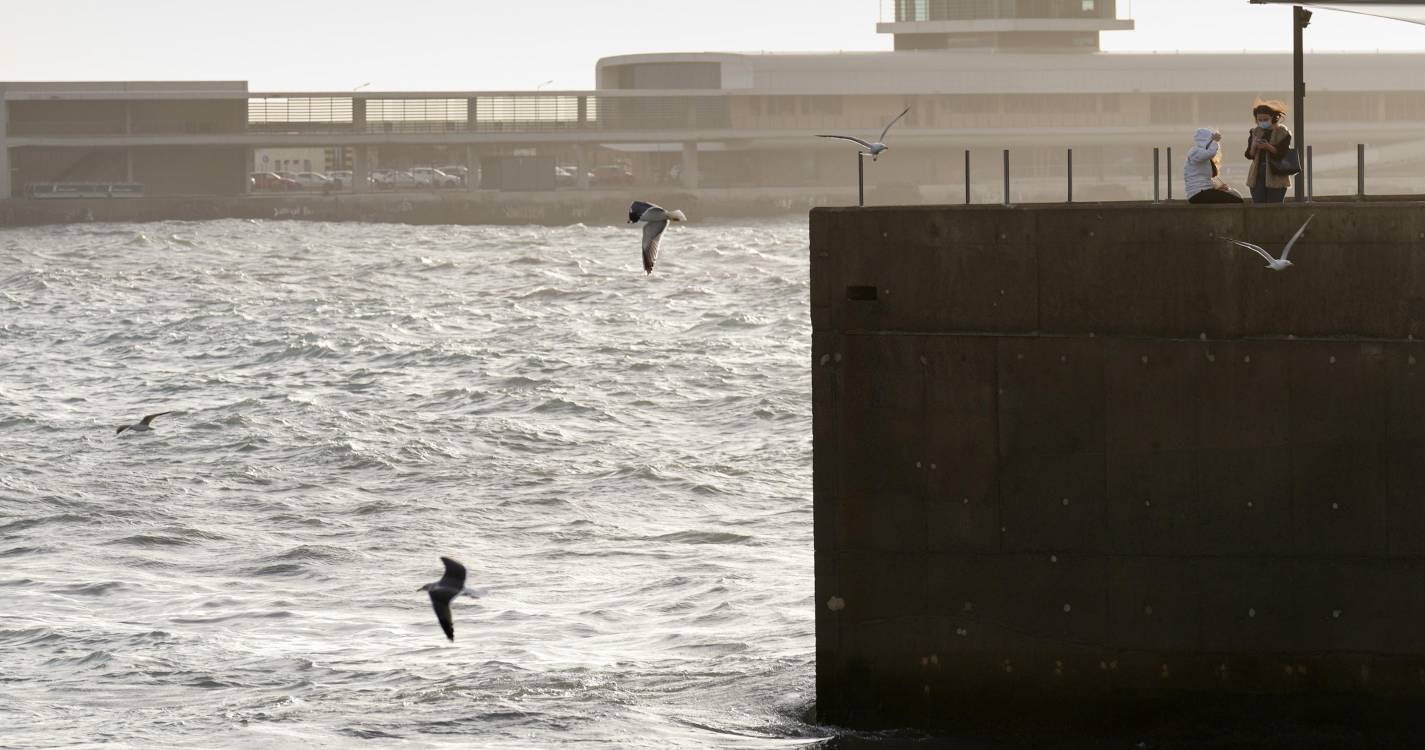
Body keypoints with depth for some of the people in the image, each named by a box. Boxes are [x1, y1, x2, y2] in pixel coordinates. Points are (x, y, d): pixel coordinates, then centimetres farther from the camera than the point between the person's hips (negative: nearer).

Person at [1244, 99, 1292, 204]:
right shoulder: (1256, 132, 11)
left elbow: (1283, 153, -12)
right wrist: (1254, 146, -14)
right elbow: (1250, 155, 7)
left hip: (1276, 176, -4)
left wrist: (1268, 147, -24)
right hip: (1258, 176, 4)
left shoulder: (1283, 132, -2)